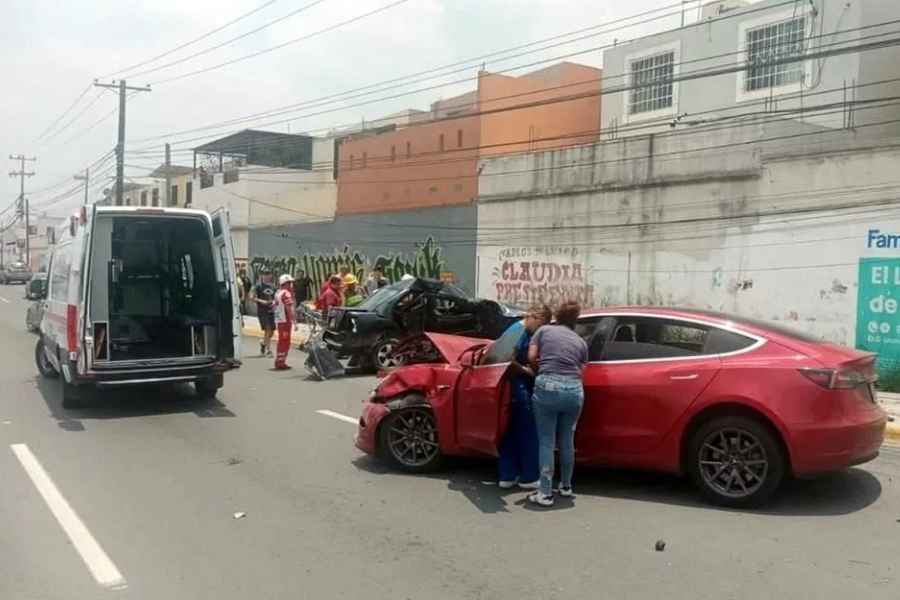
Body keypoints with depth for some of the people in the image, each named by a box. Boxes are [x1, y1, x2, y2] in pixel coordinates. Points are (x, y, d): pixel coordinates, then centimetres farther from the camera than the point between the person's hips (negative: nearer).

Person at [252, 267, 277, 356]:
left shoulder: (272, 287, 13)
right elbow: (253, 298, -4)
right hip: (262, 311, -5)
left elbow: (275, 298, 19)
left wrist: (274, 302, -2)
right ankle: (268, 350, -9)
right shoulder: (259, 286, -2)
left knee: (272, 331, 8)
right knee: (267, 330, -13)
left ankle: (263, 343, 35)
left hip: (271, 311, 5)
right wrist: (261, 301, -19)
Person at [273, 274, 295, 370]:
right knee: (285, 342, -3)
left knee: (281, 341, 18)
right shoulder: (286, 293, -15)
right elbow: (289, 309, -20)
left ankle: (278, 361, 24)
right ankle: (281, 362, -2)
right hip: (285, 320, -9)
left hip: (278, 320, 9)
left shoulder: (277, 293, 13)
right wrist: (293, 321, -20)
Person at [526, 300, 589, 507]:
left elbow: (531, 356, 7)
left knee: (546, 441, 3)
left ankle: (545, 493, 2)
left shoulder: (544, 330, 14)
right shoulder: (580, 342, 19)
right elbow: (580, 370, 13)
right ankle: (566, 485, 32)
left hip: (547, 386, -3)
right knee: (567, 440, 18)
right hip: (574, 389, 3)